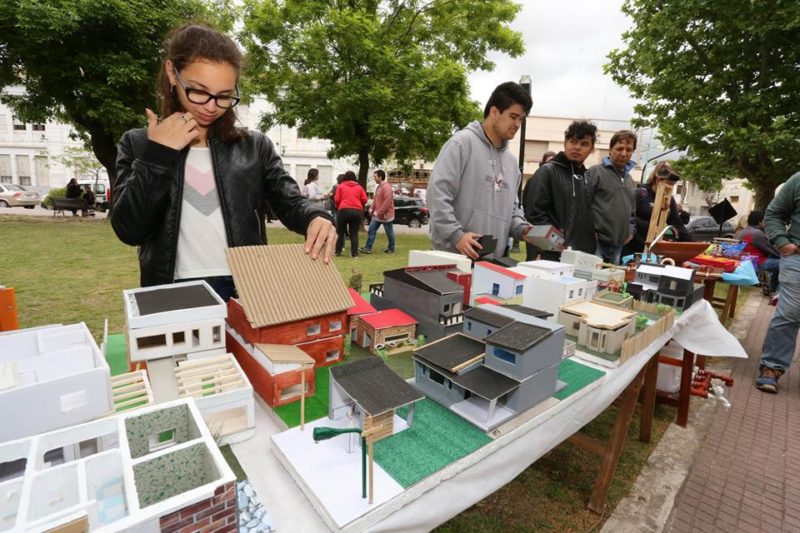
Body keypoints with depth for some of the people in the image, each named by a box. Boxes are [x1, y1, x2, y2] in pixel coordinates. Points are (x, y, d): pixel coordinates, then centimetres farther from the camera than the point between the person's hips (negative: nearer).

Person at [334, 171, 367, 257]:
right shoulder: (359, 187, 13)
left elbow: (337, 200, 1)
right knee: (354, 233, 8)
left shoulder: (340, 186, 8)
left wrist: (338, 207, 19)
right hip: (357, 211, 2)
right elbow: (364, 200, 4)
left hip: (344, 210, -1)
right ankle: (354, 253, 6)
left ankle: (338, 252, 13)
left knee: (340, 232, 10)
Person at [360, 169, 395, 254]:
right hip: (377, 215, 9)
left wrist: (379, 212, -21)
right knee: (371, 230, 3)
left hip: (385, 215, -9)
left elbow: (387, 202, -24)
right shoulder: (379, 187, 13)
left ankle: (391, 249, 18)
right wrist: (371, 209, 5)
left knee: (389, 232, 6)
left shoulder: (386, 187, -18)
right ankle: (368, 248, 6)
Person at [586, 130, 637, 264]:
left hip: (618, 246, 8)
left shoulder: (629, 179, 19)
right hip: (596, 243, -8)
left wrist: (630, 231, 14)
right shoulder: (595, 172, -6)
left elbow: (632, 209, 28)